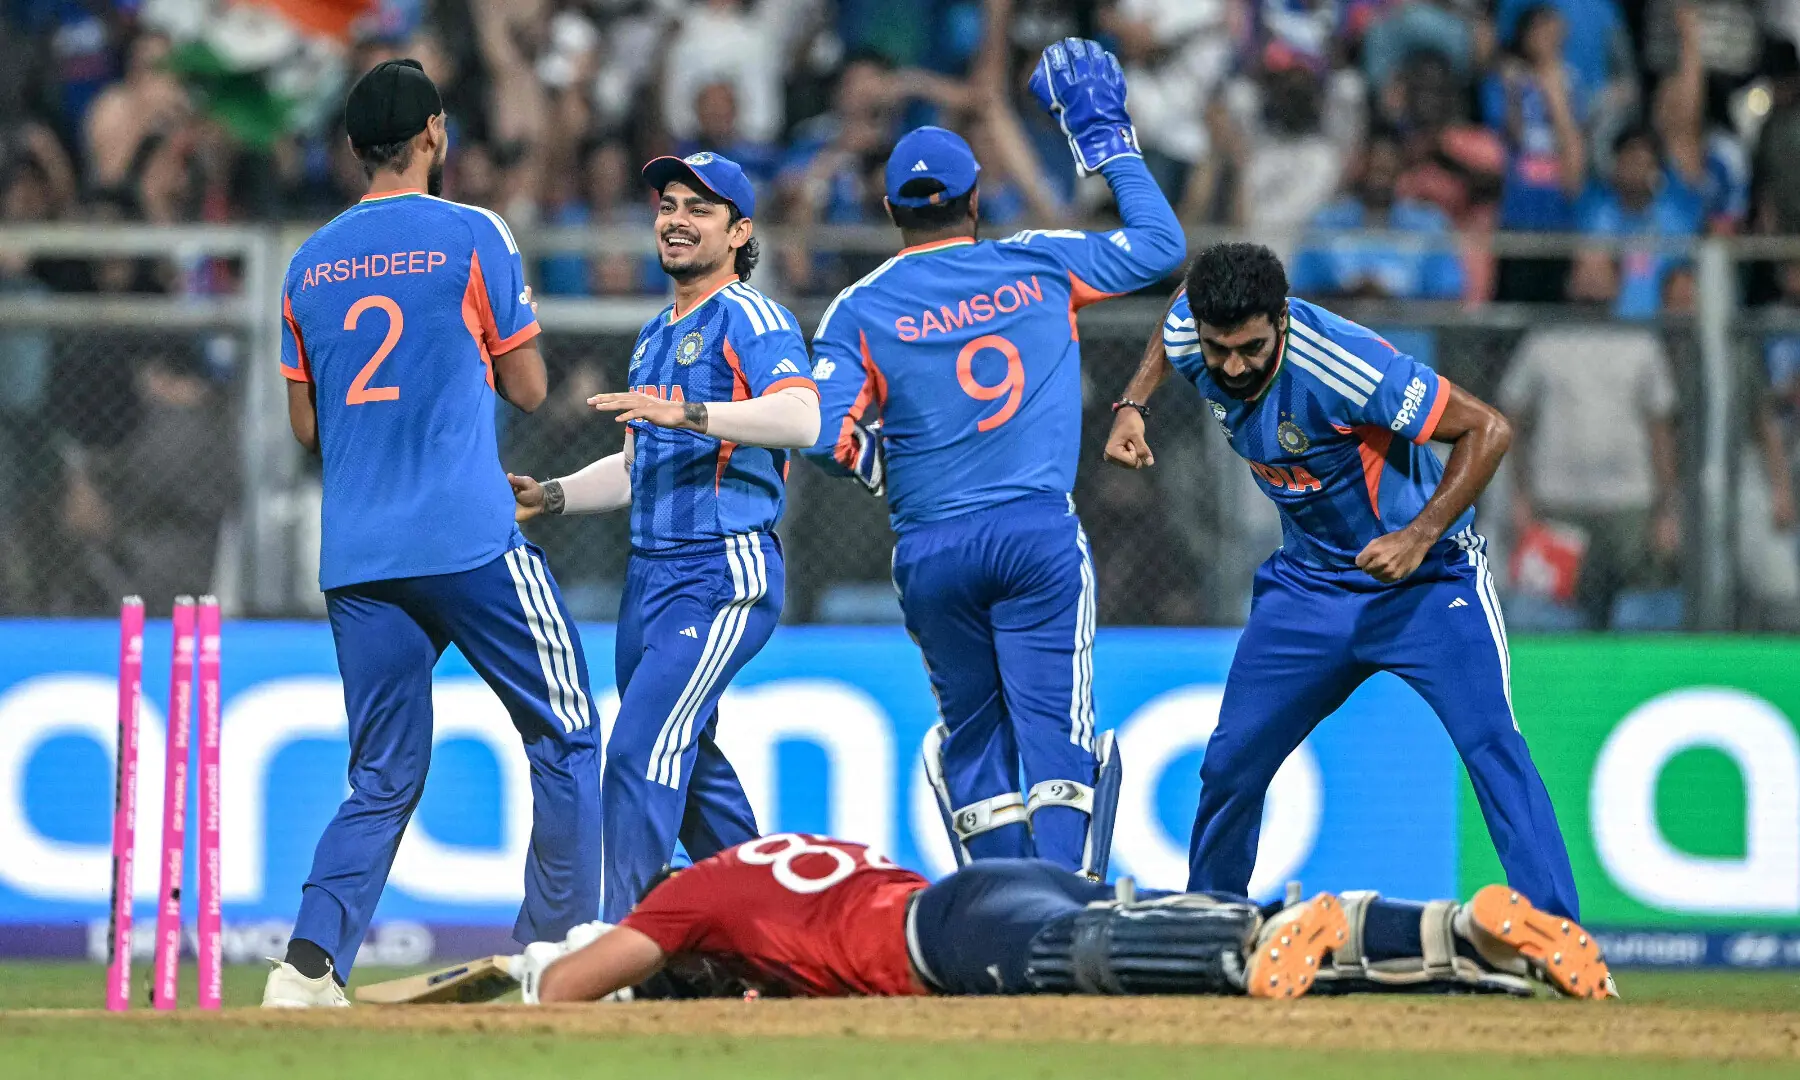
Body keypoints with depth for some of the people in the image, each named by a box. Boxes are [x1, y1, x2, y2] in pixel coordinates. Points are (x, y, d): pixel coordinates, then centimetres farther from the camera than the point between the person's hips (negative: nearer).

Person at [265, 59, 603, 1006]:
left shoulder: (310, 264, 12)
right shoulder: (471, 237, -2)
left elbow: (306, 425, 16)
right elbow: (527, 388, 2)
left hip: (354, 561, 5)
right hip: (470, 542, -5)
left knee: (384, 779, 8)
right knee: (564, 740, 7)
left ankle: (309, 964, -9)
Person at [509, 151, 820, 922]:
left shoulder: (751, 318, -6)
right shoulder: (656, 338, 22)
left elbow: (801, 419, -24)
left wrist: (690, 415, -36)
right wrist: (551, 497, 14)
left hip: (723, 576, -10)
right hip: (649, 573, 10)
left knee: (642, 750, -19)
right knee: (687, 764, 14)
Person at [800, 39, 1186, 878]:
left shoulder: (861, 308, 1)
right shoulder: (1042, 266, 4)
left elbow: (825, 433, -8)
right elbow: (1159, 244, 16)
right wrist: (1105, 139, 23)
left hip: (929, 550, 1)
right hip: (1039, 535, -1)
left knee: (974, 736, 14)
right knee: (1053, 727, -3)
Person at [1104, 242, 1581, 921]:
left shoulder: (1344, 367, -33)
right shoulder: (1189, 333, -14)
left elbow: (1488, 430, -27)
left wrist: (1419, 538, -34)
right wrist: (1132, 406, 3)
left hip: (1427, 578, -6)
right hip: (1312, 580, 6)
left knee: (1492, 748, -23)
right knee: (1231, 764, 7)